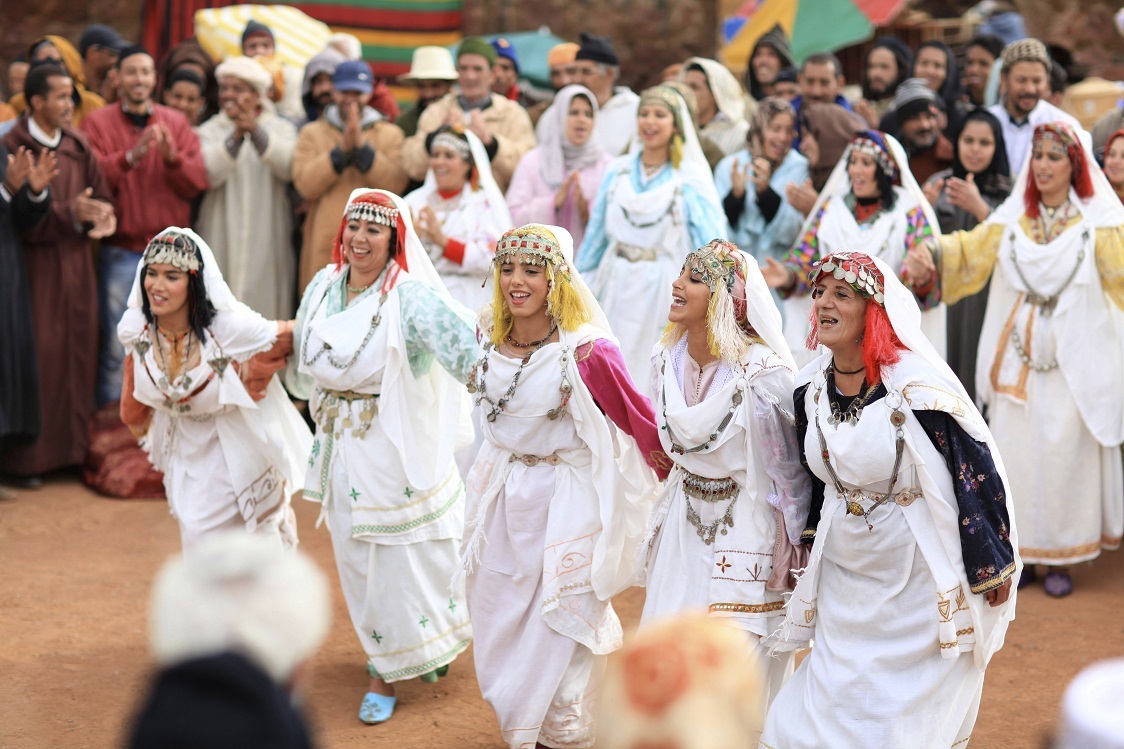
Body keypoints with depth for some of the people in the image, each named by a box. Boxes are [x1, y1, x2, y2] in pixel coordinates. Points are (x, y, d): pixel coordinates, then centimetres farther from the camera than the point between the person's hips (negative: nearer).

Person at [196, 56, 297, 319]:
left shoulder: (281, 128, 10)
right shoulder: (210, 131, 10)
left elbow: (289, 167, -12)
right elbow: (207, 174, -10)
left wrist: (256, 130, -23)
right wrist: (236, 135, -23)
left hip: (267, 246, 0)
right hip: (222, 246, 0)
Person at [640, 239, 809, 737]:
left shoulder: (762, 373, -23)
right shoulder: (668, 360, -2)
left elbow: (790, 471, -15)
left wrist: (790, 558, -9)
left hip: (747, 527, -6)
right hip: (685, 524, 6)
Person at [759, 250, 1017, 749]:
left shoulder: (917, 389, -23)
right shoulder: (811, 389, -2)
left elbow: (977, 470, -17)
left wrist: (992, 569, -12)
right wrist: (814, 537, 18)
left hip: (919, 581, -6)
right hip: (844, 573, 6)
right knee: (834, 699, 14)